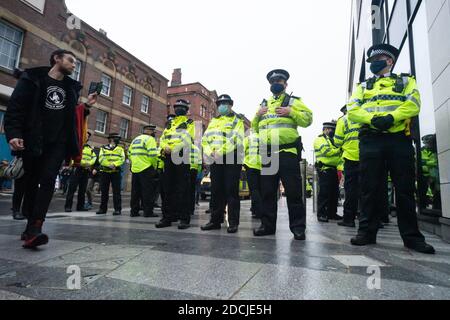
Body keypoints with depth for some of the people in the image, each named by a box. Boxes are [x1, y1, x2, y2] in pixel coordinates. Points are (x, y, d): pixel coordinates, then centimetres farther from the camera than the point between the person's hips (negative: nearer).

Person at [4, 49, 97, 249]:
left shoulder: (72, 87, 14)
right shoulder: (32, 78, 4)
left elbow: (74, 115, 19)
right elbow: (15, 107, -4)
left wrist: (86, 106, 1)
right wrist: (13, 133, -17)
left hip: (58, 143, 2)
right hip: (32, 141, -1)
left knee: (48, 180, -13)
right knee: (31, 183, 6)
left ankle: (33, 229, -17)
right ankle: (32, 227, 18)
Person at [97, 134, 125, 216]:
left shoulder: (120, 149, 12)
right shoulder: (103, 148, 11)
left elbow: (122, 159, -3)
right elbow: (101, 159, -3)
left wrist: (114, 164, -20)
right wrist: (109, 165, -19)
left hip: (116, 172, -1)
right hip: (105, 172, 1)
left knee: (117, 191, -4)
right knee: (104, 191, 7)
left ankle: (117, 209, -1)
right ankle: (103, 208, 16)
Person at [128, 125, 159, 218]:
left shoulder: (135, 140, 20)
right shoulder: (150, 139, -6)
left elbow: (129, 154, 19)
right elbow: (153, 154, -17)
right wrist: (155, 166, -6)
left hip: (135, 169, 8)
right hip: (146, 169, -8)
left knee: (135, 191, 11)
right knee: (148, 192, -2)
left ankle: (134, 211, 16)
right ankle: (148, 212, 0)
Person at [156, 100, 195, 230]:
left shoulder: (190, 123, 9)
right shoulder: (170, 124, 25)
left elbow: (188, 139, -7)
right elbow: (163, 138, 15)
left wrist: (175, 148, -21)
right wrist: (165, 147, -8)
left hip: (181, 157, -5)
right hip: (168, 157, 6)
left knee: (182, 189, -7)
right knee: (168, 188, 5)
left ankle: (184, 218, -3)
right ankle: (167, 217, 12)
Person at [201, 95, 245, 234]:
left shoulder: (237, 120, 6)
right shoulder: (213, 121, 23)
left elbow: (236, 139, -11)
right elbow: (205, 139, 13)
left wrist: (221, 152, -19)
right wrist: (210, 152, -8)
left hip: (231, 158, -5)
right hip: (215, 159, 5)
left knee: (231, 191, -5)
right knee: (216, 190, 7)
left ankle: (233, 222, 1)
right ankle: (216, 220, 15)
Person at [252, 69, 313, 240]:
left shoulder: (292, 101, 10)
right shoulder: (264, 105, 23)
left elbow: (308, 119, -1)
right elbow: (254, 128, 21)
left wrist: (291, 112, -13)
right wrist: (257, 115, 4)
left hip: (287, 152, -4)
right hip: (267, 154, 5)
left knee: (293, 191, -3)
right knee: (267, 191, 7)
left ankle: (298, 227, 6)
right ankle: (268, 225, 17)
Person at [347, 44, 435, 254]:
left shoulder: (406, 81, 18)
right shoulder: (363, 86, 21)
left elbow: (413, 105, 0)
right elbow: (352, 110, 4)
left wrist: (391, 117, -19)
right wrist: (374, 118, -14)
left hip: (400, 139, 0)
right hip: (370, 140, 1)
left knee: (405, 189, 2)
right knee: (370, 188, 0)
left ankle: (411, 236, 11)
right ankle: (367, 232, 8)